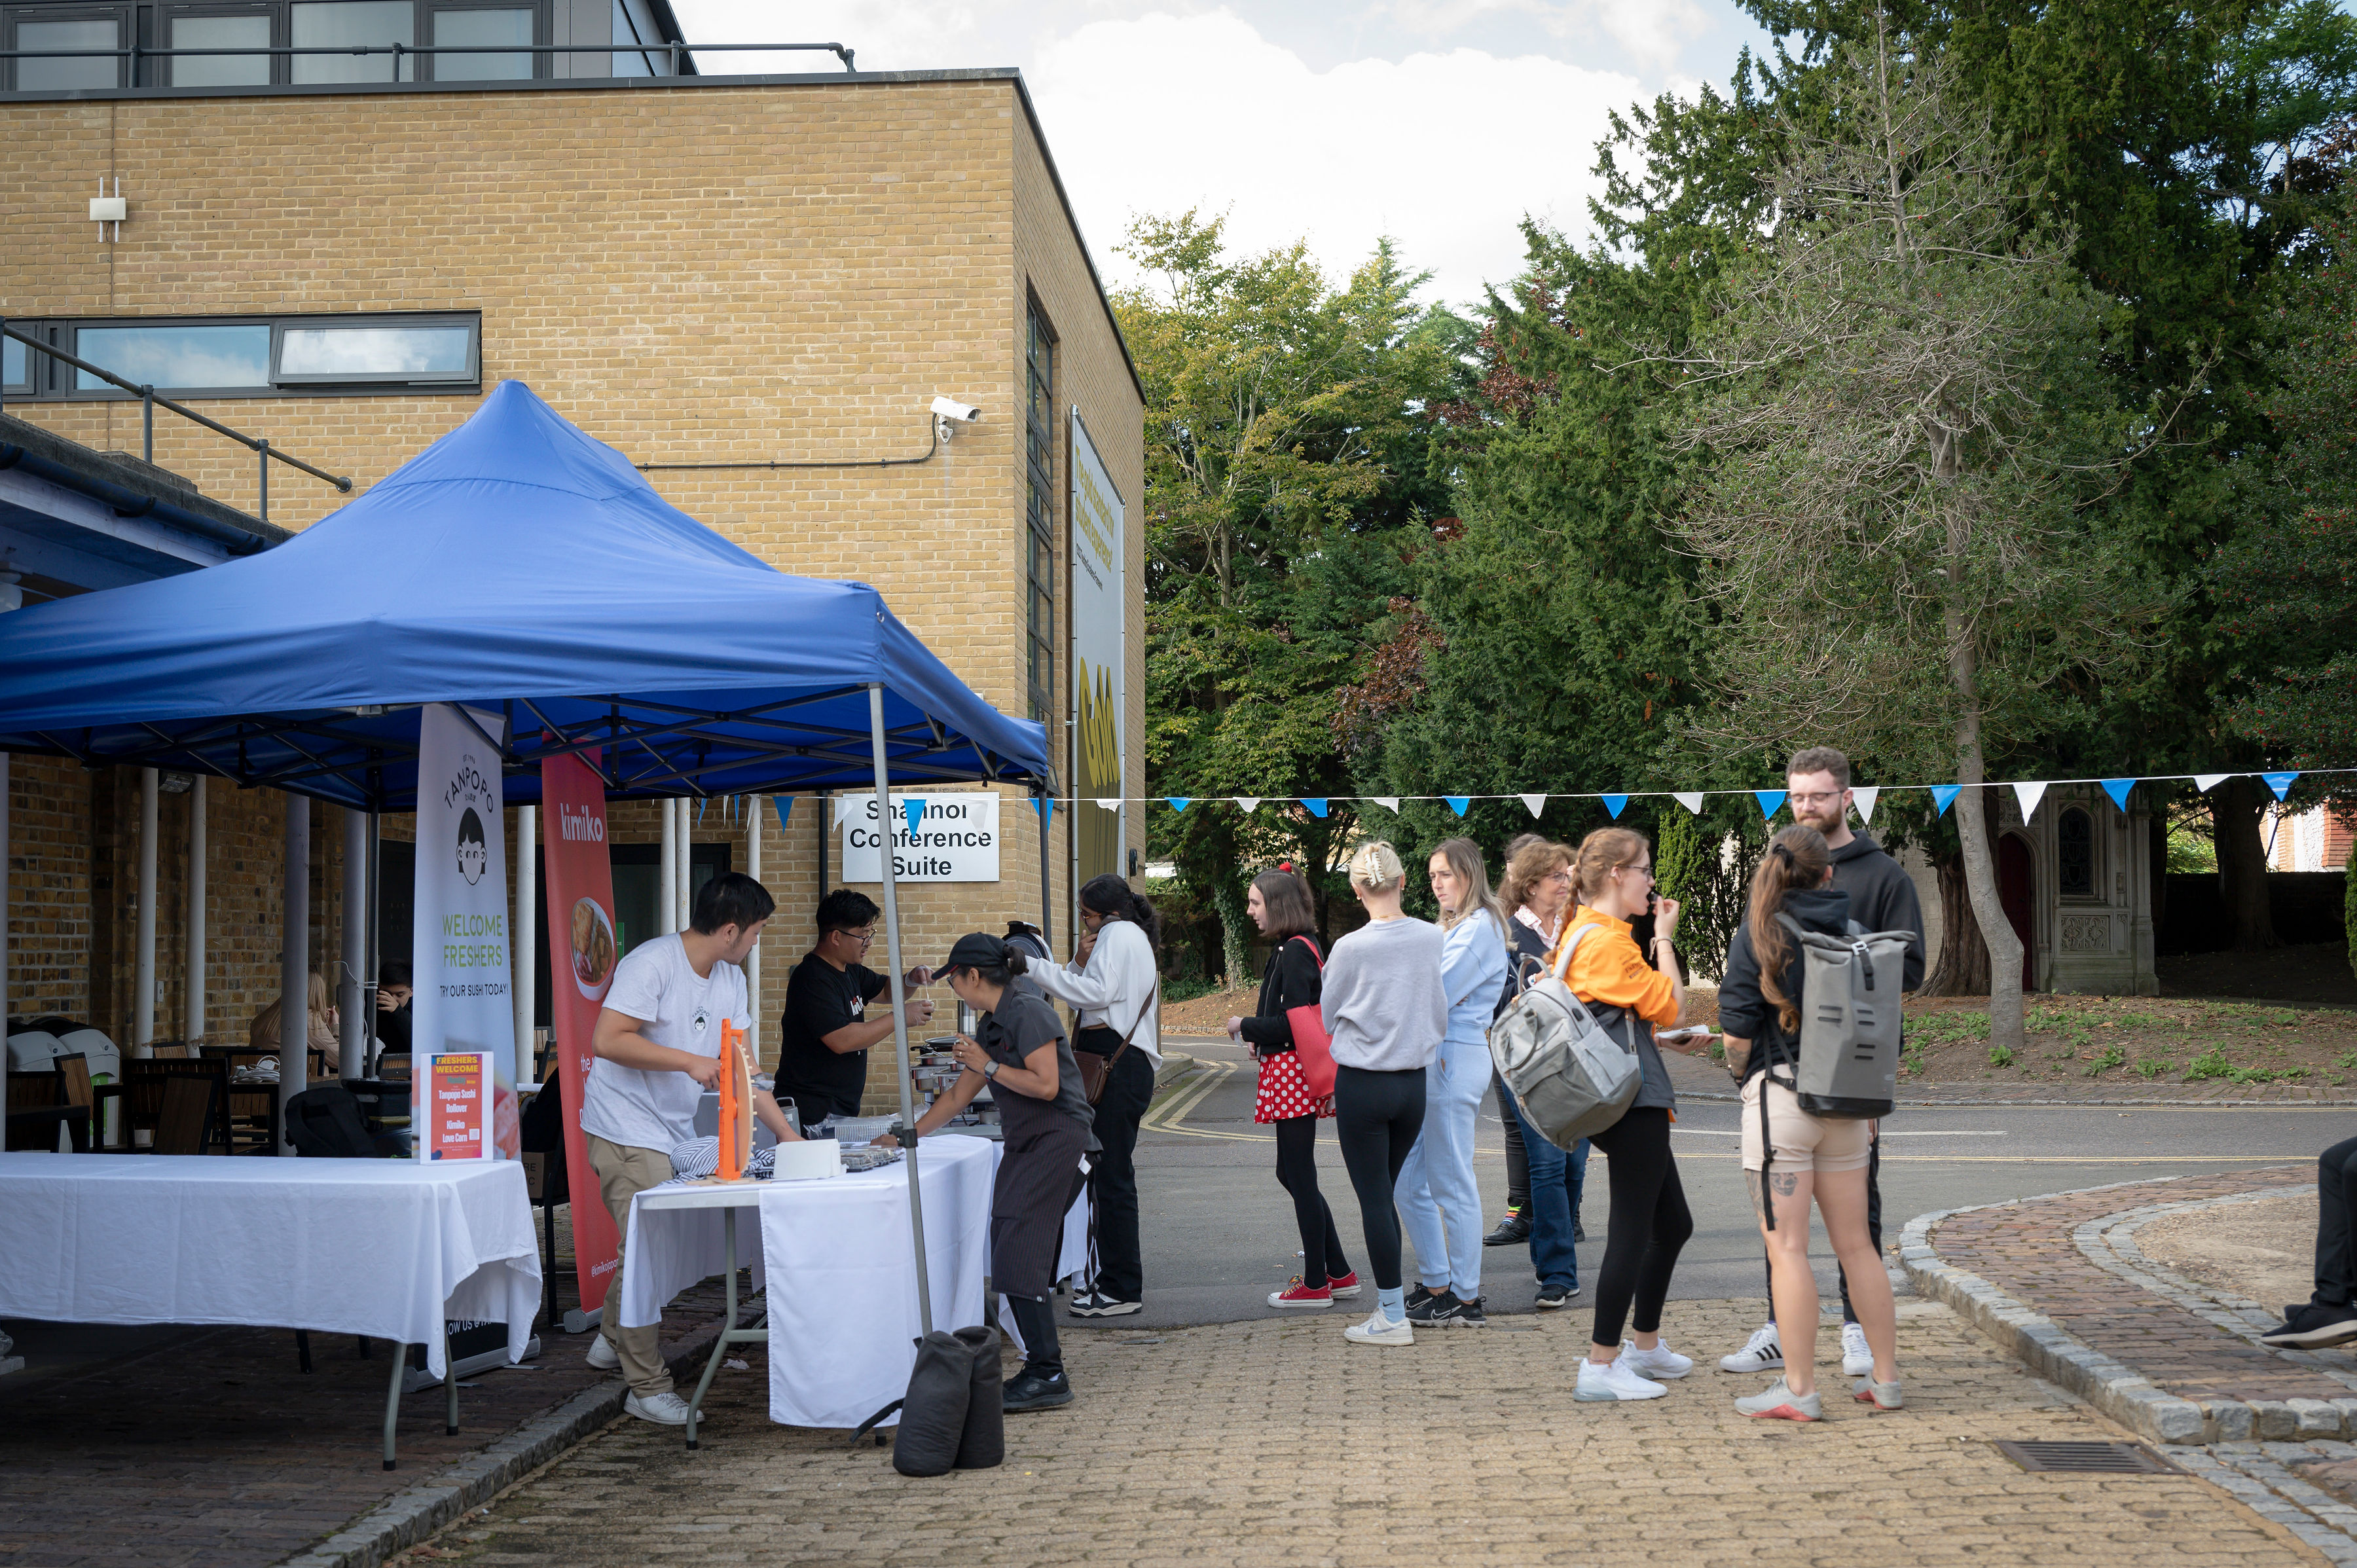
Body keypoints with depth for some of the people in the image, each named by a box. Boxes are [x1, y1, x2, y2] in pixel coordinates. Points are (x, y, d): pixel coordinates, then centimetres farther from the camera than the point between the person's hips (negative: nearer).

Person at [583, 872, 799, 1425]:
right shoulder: (652, 964, -17)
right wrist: (689, 1061, -28)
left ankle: (613, 1342, 32)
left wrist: (785, 1131, 7)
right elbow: (608, 1040, -24)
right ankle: (648, 1387, 0)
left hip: (674, 1132, 8)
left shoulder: (731, 980, 9)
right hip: (627, 1131, -8)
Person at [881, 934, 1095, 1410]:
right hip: (1024, 1147, 10)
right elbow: (959, 1095, 24)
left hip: (1058, 1142, -9)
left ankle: (1048, 1376, -12)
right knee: (1009, 1258, 4)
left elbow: (1045, 1085, -20)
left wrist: (988, 1066, -12)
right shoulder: (989, 1026, 16)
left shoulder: (1028, 1014, -12)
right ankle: (1040, 1368, 6)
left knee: (1019, 1258, -14)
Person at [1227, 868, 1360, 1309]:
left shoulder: (1294, 951, -15)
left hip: (1292, 1073, -10)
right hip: (1289, 1071, 10)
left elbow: (1292, 1022, -20)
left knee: (1300, 1177, -3)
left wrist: (1244, 1026, -8)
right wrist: (1261, 1038, 13)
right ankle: (1340, 1274, 19)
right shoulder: (1292, 948, 15)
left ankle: (1315, 1286, 5)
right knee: (1291, 1173, 15)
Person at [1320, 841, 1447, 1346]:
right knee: (1384, 1195, 16)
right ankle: (1391, 1301, 19)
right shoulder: (1431, 938, -3)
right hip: (1414, 1082, 4)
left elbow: (1325, 1017, 2)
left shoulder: (1351, 948, -14)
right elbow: (1442, 1015, 6)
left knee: (1374, 1198, 2)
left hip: (1362, 1082, -4)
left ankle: (1392, 1316, 4)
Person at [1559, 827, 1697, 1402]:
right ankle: (1601, 1365, -5)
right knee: (1633, 1230, -7)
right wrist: (1665, 937, -6)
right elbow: (1669, 1005, -14)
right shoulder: (1607, 941, -17)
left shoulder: (1582, 932, 15)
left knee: (1672, 1224, 19)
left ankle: (1644, 1345, 30)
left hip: (1628, 1100, 11)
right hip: (1633, 1100, -11)